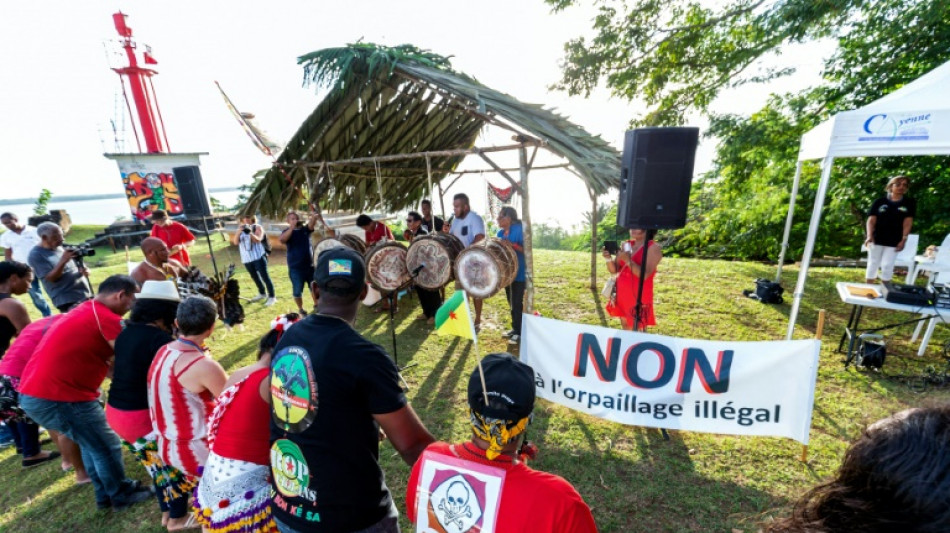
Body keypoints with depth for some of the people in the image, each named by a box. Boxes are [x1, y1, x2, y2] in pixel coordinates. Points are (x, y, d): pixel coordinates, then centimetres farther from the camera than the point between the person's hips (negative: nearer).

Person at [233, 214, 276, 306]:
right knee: (254, 277, 18)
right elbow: (235, 242, -3)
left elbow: (258, 239, -17)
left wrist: (250, 232, -33)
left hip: (258, 257, -5)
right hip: (247, 258, 6)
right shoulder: (239, 229, 10)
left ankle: (271, 297, -3)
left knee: (265, 277, -8)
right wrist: (239, 232, -20)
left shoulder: (257, 227, -3)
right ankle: (261, 293, 35)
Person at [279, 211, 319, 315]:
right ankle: (300, 309, 23)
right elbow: (282, 239, -24)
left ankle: (316, 305, 33)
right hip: (295, 267, -3)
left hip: (309, 265, 3)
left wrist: (313, 217, -39)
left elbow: (311, 225, -17)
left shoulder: (305, 229, 4)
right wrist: (292, 227, -32)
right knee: (297, 290, 5)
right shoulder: (287, 232, -3)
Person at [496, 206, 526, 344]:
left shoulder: (519, 229, -15)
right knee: (511, 302, 15)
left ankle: (520, 332, 8)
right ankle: (515, 328, 28)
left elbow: (526, 250, -18)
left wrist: (513, 245, -29)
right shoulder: (500, 233, 8)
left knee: (517, 303, -3)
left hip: (519, 272, -8)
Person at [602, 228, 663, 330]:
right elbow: (614, 270, 7)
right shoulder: (626, 245, 9)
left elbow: (645, 275, -20)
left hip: (639, 297, -6)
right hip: (622, 294, 6)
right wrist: (609, 259, -11)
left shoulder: (653, 248, -9)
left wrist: (628, 260, -27)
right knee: (626, 328, 14)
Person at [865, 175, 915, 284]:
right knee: (872, 264, 6)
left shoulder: (909, 203, 5)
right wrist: (869, 236, -16)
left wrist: (903, 239, -9)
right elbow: (871, 220, -4)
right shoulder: (879, 201, 1)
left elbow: (907, 222, 1)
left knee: (887, 266, 0)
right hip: (876, 239, 0)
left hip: (893, 242, 1)